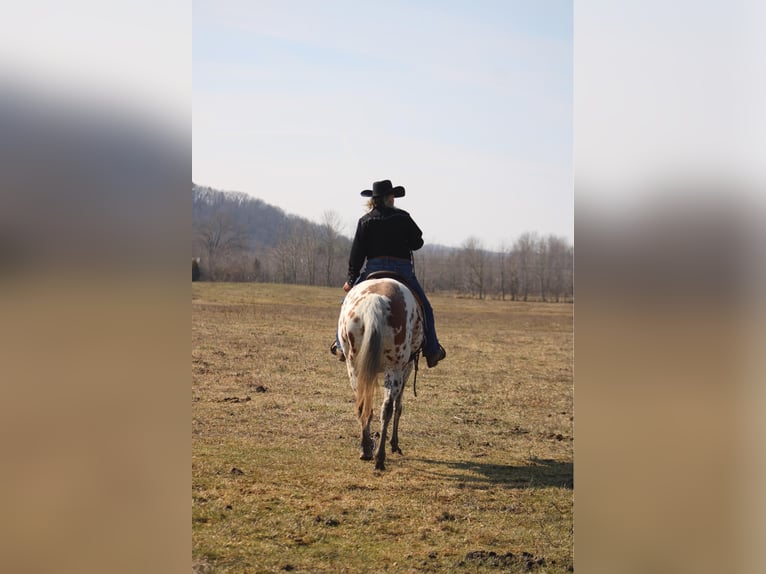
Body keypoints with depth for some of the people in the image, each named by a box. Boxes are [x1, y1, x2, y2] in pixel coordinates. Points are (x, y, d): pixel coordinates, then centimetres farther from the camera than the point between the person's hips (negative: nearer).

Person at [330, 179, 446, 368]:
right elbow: (417, 243, 3)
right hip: (403, 270, 0)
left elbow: (357, 252, -1)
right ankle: (431, 350, 14)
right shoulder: (403, 217, 0)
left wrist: (352, 278, 3)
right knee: (424, 307, 15)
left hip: (374, 270, 0)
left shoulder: (365, 221, 1)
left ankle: (342, 345, 10)